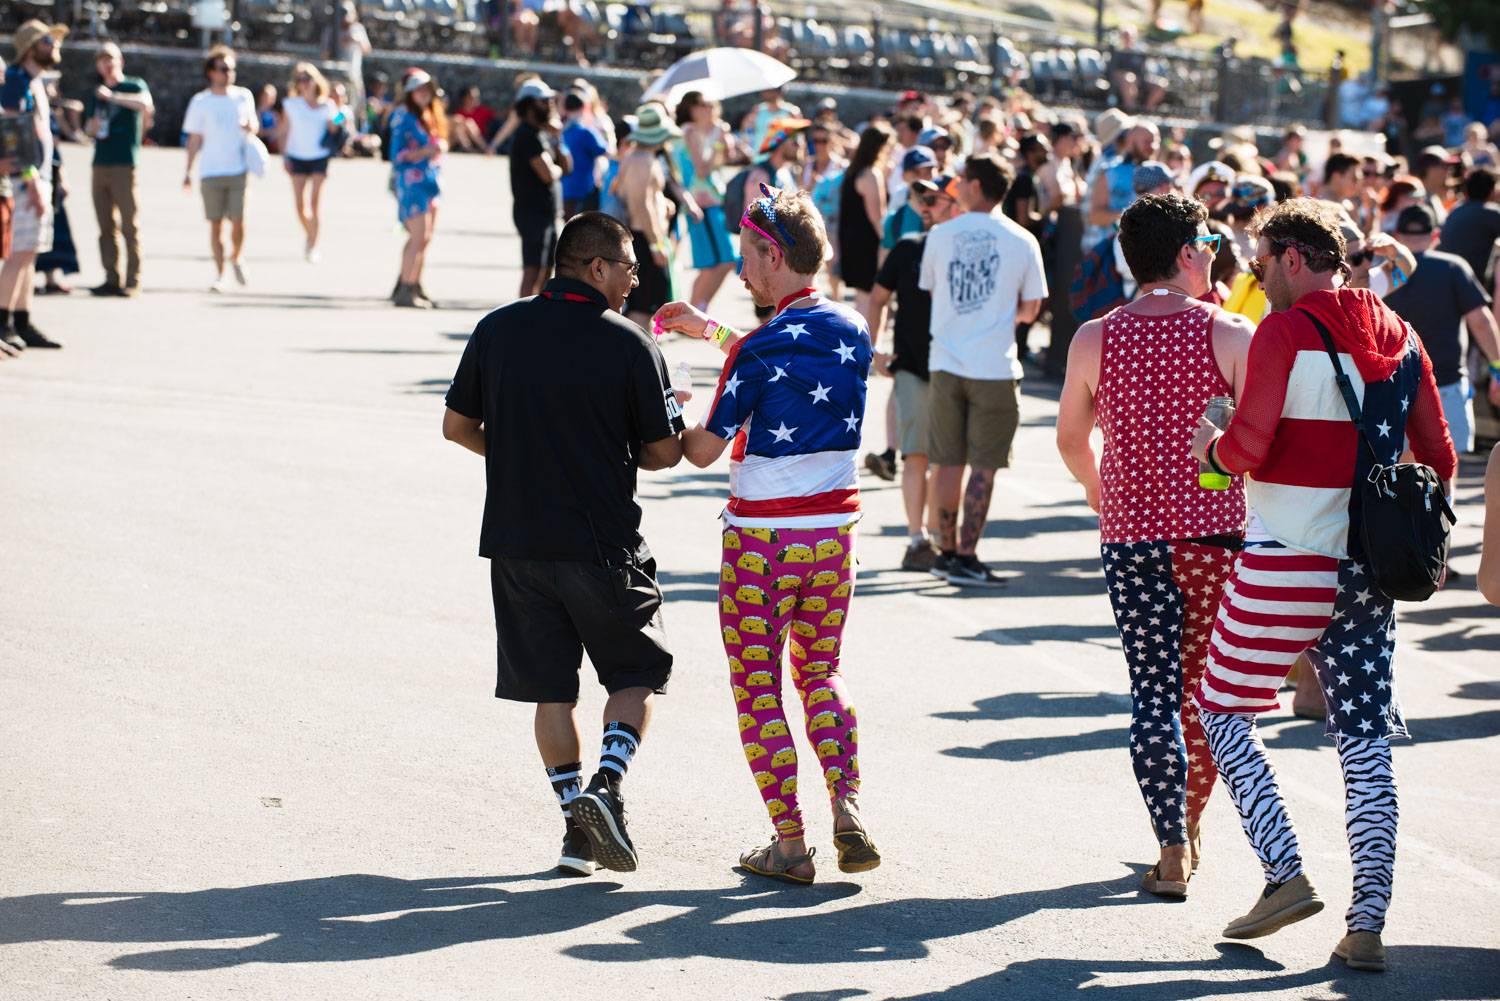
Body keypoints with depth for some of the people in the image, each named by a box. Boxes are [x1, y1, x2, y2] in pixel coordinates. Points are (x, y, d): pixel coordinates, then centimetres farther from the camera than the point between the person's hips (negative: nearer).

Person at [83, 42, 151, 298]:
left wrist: (113, 96, -24)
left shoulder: (134, 85, 2)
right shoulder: (96, 95, 20)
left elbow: (145, 104, -19)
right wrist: (92, 126, 4)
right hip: (100, 164, 6)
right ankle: (111, 279, 7)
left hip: (124, 163, -6)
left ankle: (133, 281, -7)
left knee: (129, 226, -7)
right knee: (106, 226, 5)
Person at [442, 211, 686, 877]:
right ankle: (608, 783, -11)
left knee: (550, 688, 12)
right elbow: (663, 453, -5)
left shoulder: (499, 329, 2)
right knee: (637, 674, 11)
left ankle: (576, 820, 10)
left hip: (516, 539, 4)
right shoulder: (630, 345, -10)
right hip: (602, 542, -4)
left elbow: (457, 426, 7)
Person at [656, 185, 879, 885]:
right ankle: (847, 808, 1)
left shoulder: (761, 348, -18)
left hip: (762, 535, -6)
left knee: (758, 689, 6)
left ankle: (790, 844, 5)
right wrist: (708, 329, 29)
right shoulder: (853, 331, 2)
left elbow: (704, 451, -12)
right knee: (820, 674, 20)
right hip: (834, 530, 6)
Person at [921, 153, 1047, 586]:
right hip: (994, 367, -2)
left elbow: (931, 291, 11)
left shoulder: (940, 235, -1)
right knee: (983, 465, 3)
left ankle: (948, 551, 19)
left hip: (947, 362, 2)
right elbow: (1030, 309, 1)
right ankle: (966, 558, 0)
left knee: (949, 461, 12)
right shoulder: (1022, 241, -5)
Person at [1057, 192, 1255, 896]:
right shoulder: (1231, 334, -6)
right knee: (1206, 687, 15)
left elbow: (1071, 439, 10)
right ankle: (1191, 826, 26)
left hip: (1132, 531, 0)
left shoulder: (1094, 340, -1)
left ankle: (1172, 851, -1)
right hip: (1218, 527, 0)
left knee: (1154, 693, 3)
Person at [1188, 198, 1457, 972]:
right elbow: (1440, 458, 9)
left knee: (1221, 710, 10)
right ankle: (1367, 922, 2)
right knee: (1366, 746, 7)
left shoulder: (1284, 333, -11)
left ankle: (1285, 875, -1)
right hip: (1367, 570, 6)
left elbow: (1248, 448, -17)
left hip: (1284, 563, -6)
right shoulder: (1397, 335, 8)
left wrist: (1212, 447, 4)